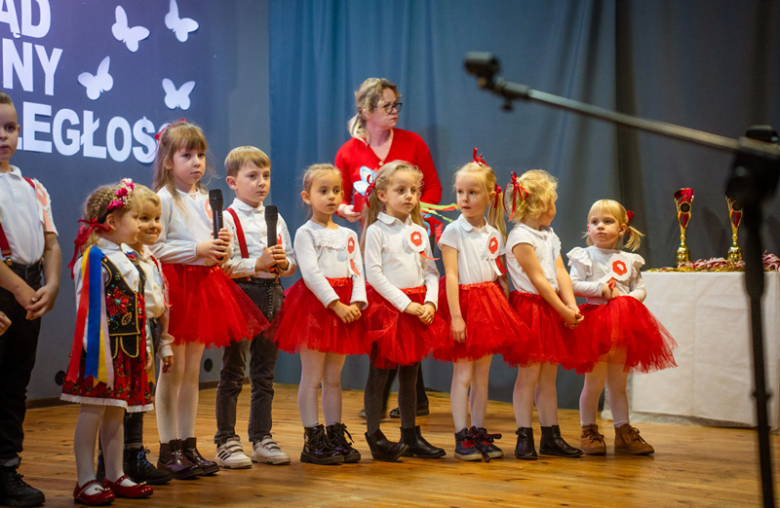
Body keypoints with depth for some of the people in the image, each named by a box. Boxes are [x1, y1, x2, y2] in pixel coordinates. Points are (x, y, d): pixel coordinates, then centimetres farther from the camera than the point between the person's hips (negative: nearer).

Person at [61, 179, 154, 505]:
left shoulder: (130, 261, 16)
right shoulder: (93, 259, -10)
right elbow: (89, 310, -16)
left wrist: (144, 349, 17)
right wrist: (98, 353, -20)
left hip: (129, 349, 8)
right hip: (105, 349, -8)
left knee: (116, 413, 12)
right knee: (93, 412, -3)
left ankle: (115, 477, 19)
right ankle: (86, 482, 1)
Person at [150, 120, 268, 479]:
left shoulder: (204, 199, 14)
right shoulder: (163, 198, -10)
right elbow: (154, 248, -17)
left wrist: (220, 252, 1)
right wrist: (198, 250, -19)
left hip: (204, 284, 7)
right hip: (175, 285, -7)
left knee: (192, 371, 11)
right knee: (173, 370, -2)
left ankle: (188, 446, 17)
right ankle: (168, 450, 5)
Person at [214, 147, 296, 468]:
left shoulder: (276, 219, 15)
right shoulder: (228, 219, -5)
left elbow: (291, 264, 16)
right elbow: (223, 266, -14)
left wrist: (283, 263, -5)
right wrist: (258, 264, -19)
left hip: (272, 296, 6)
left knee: (265, 372, 10)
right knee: (232, 372, -1)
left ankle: (262, 439, 17)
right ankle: (226, 442, 4)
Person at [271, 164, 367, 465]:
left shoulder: (348, 235, 16)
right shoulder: (306, 233, -3)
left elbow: (357, 272, 7)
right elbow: (311, 273, -14)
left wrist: (356, 303, -11)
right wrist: (336, 304, -21)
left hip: (345, 309, 6)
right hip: (314, 305, -6)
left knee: (333, 377, 11)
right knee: (312, 377, -2)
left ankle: (336, 436, 16)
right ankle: (313, 441, 1)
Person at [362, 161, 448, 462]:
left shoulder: (419, 231, 12)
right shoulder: (376, 230, -5)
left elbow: (431, 272, 11)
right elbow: (374, 274, -13)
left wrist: (430, 302, -7)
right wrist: (405, 304, -16)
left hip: (418, 310, 6)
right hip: (386, 306, -6)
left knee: (410, 373, 12)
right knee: (379, 372, -1)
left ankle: (410, 435, 19)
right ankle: (375, 436, 5)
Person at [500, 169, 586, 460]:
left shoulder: (549, 236, 15)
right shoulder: (521, 237, -12)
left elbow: (560, 273, 6)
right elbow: (538, 279, -15)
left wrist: (572, 306, -8)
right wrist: (563, 311, -14)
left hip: (553, 311, 8)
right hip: (530, 308, -8)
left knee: (549, 376, 11)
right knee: (528, 374, -6)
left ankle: (551, 437, 16)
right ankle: (524, 438, -1)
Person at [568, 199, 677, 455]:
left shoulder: (629, 260, 11)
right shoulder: (584, 257, 0)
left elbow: (640, 288, 11)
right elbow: (573, 285, -9)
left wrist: (630, 298, -9)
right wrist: (601, 288, -13)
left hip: (624, 323, 4)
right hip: (596, 319, -4)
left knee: (618, 382, 10)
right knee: (595, 381, -4)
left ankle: (623, 432, 17)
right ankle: (589, 431, 7)